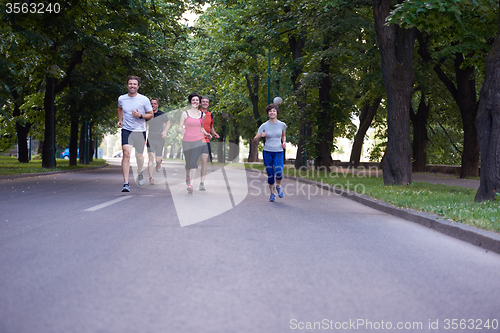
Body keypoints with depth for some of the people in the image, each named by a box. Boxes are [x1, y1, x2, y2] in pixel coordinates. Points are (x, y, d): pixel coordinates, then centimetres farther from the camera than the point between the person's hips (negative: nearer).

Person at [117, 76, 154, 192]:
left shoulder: (144, 99, -5)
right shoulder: (121, 99, 3)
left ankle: (140, 173, 47)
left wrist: (140, 116, -15)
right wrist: (120, 120, 15)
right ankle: (126, 183, -21)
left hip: (140, 131, 0)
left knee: (139, 155, 11)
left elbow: (151, 115, 2)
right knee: (126, 153, -18)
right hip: (126, 130, 0)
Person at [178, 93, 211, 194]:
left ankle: (191, 185, -18)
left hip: (198, 141, 1)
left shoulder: (202, 114, 9)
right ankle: (187, 176, 42)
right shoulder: (185, 113, 1)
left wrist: (206, 134, 6)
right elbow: (180, 127, 0)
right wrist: (181, 130, -22)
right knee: (188, 162, 9)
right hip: (187, 141, -1)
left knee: (194, 163, -13)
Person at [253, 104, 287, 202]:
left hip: (278, 152, 0)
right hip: (267, 152, 0)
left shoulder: (282, 125, 1)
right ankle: (272, 194, 22)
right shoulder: (264, 126, -2)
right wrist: (261, 135, -23)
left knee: (278, 173, -18)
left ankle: (278, 186, 15)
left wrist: (284, 142, 0)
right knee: (270, 175, 1)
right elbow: (255, 139, -2)